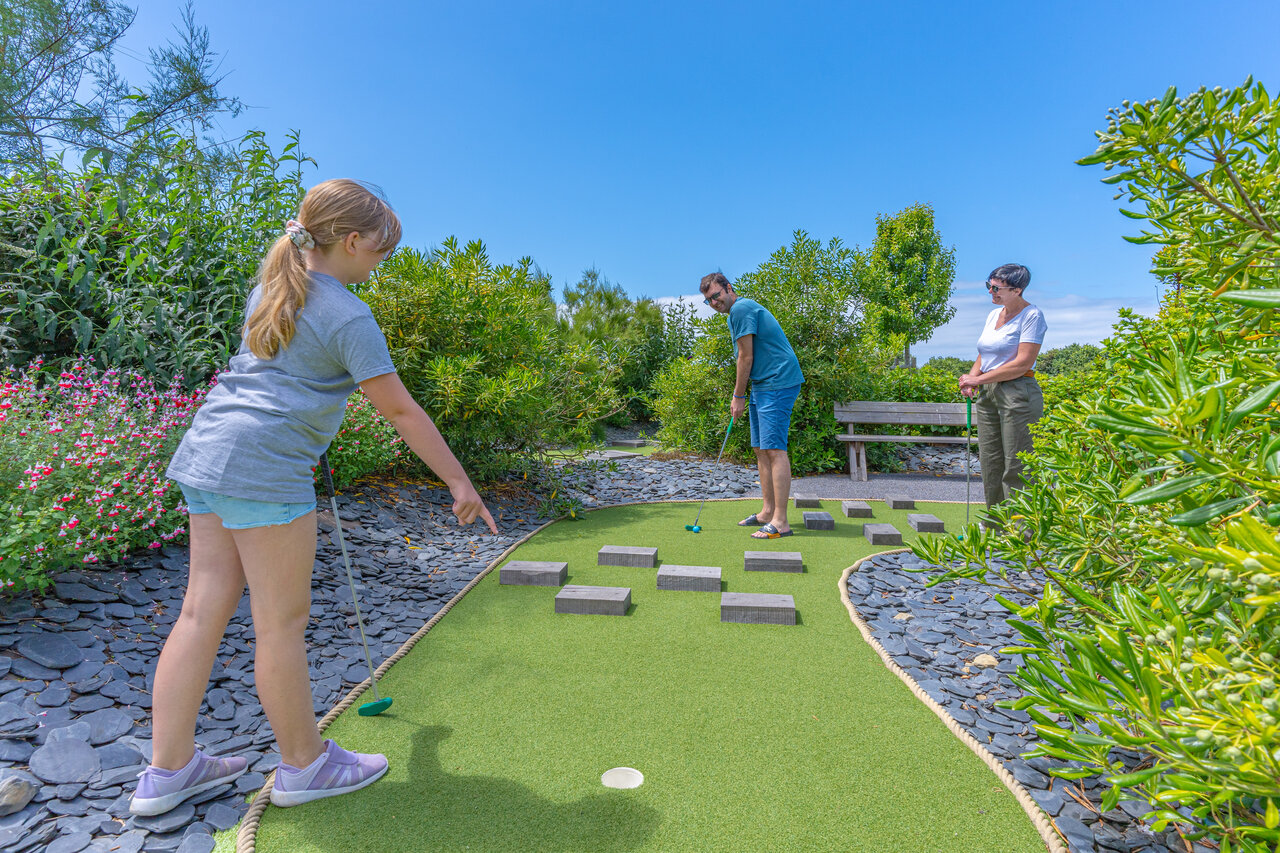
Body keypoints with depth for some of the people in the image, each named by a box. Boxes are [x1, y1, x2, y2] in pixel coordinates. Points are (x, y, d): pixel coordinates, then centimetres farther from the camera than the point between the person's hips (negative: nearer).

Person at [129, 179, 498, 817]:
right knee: (282, 621, 3)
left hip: (207, 450, 9)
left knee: (205, 608, 13)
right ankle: (303, 764, 21)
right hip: (263, 465, -9)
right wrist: (459, 482, -7)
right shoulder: (348, 316, -11)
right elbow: (401, 412, -13)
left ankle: (168, 771, 24)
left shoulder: (270, 287, 16)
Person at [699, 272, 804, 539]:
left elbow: (746, 359, -13)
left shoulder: (740, 309, -13)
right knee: (761, 449, 12)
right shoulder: (737, 311, 19)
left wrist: (738, 397, -6)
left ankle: (780, 522, -11)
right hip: (762, 385, 11)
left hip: (778, 383, -11)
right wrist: (740, 396, 18)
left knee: (774, 449, -13)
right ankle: (768, 512, 20)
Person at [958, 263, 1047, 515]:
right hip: (988, 394, 8)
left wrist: (979, 379, -13)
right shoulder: (993, 314, 16)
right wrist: (972, 376, 3)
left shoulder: (1031, 315, -7)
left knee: (1016, 469, -6)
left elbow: (1022, 364, -15)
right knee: (990, 466, 9)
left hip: (1018, 393, -8)